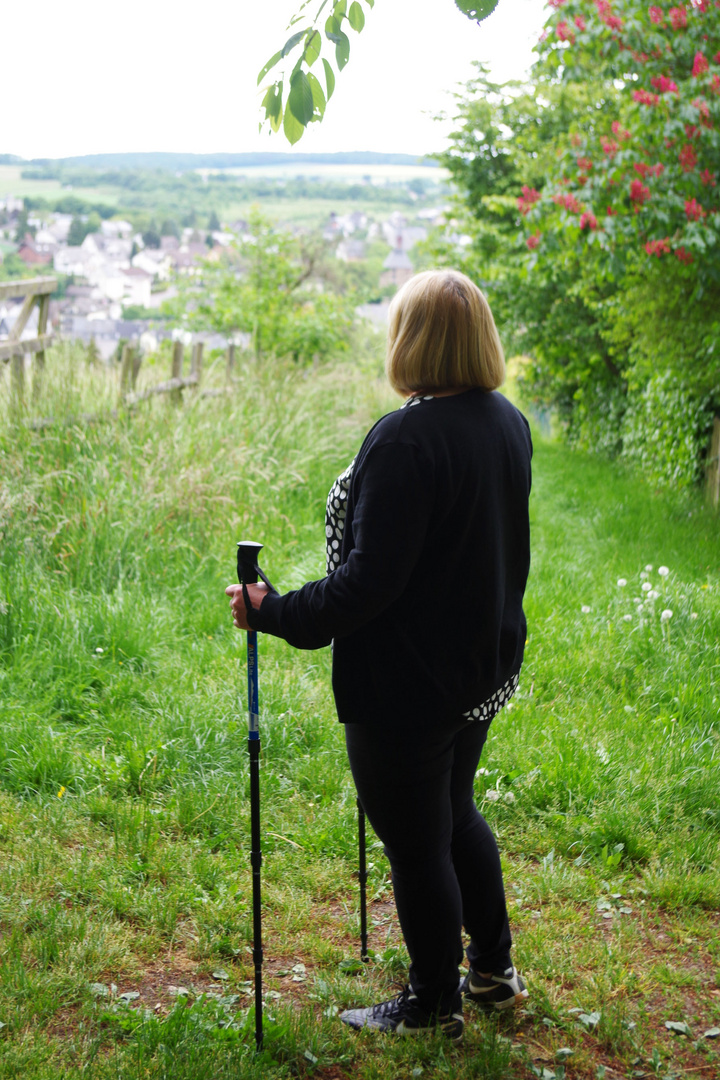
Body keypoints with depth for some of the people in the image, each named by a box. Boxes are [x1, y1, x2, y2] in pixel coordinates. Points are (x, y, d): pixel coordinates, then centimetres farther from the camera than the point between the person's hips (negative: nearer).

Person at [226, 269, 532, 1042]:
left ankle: (433, 1007, 29)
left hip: (407, 688, -9)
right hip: (483, 671, 9)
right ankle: (493, 971, 41)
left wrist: (275, 614, -18)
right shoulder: (507, 422, 0)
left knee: (417, 847, 10)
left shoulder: (407, 438, -26)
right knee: (455, 814, 28)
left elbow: (370, 581, -27)